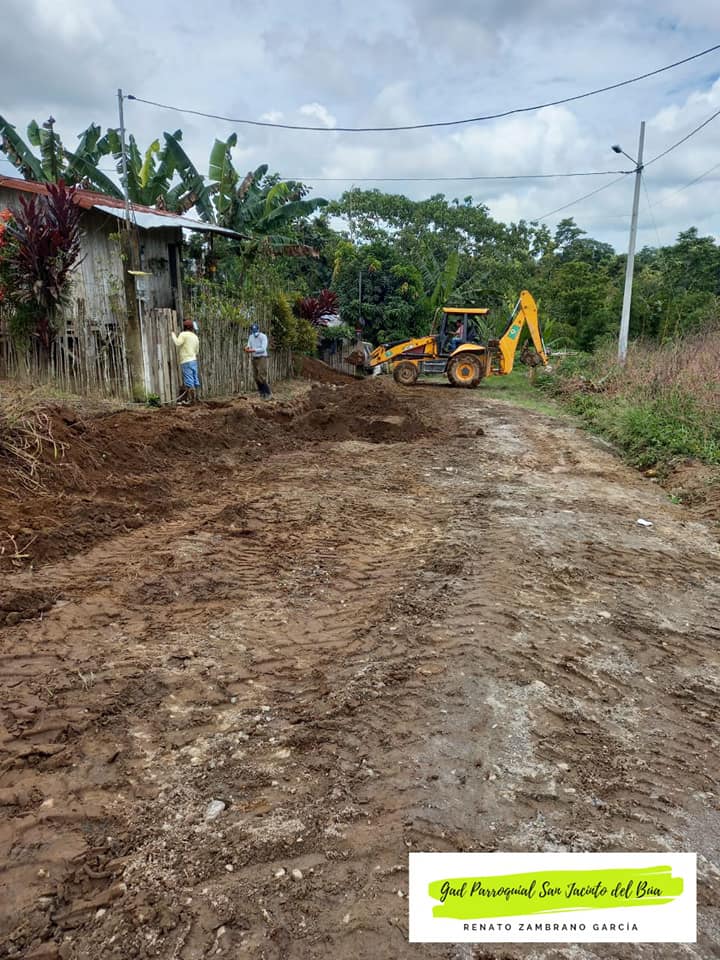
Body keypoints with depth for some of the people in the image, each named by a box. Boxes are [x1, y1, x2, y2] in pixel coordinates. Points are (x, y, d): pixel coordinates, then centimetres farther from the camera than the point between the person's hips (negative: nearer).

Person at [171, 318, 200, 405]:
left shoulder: (183, 334, -6)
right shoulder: (195, 336, 16)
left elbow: (178, 343, -21)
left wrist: (173, 334, -8)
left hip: (186, 361, -7)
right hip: (194, 360, 8)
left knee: (189, 381, -7)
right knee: (194, 380, 8)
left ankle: (192, 399, -8)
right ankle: (194, 397, 12)